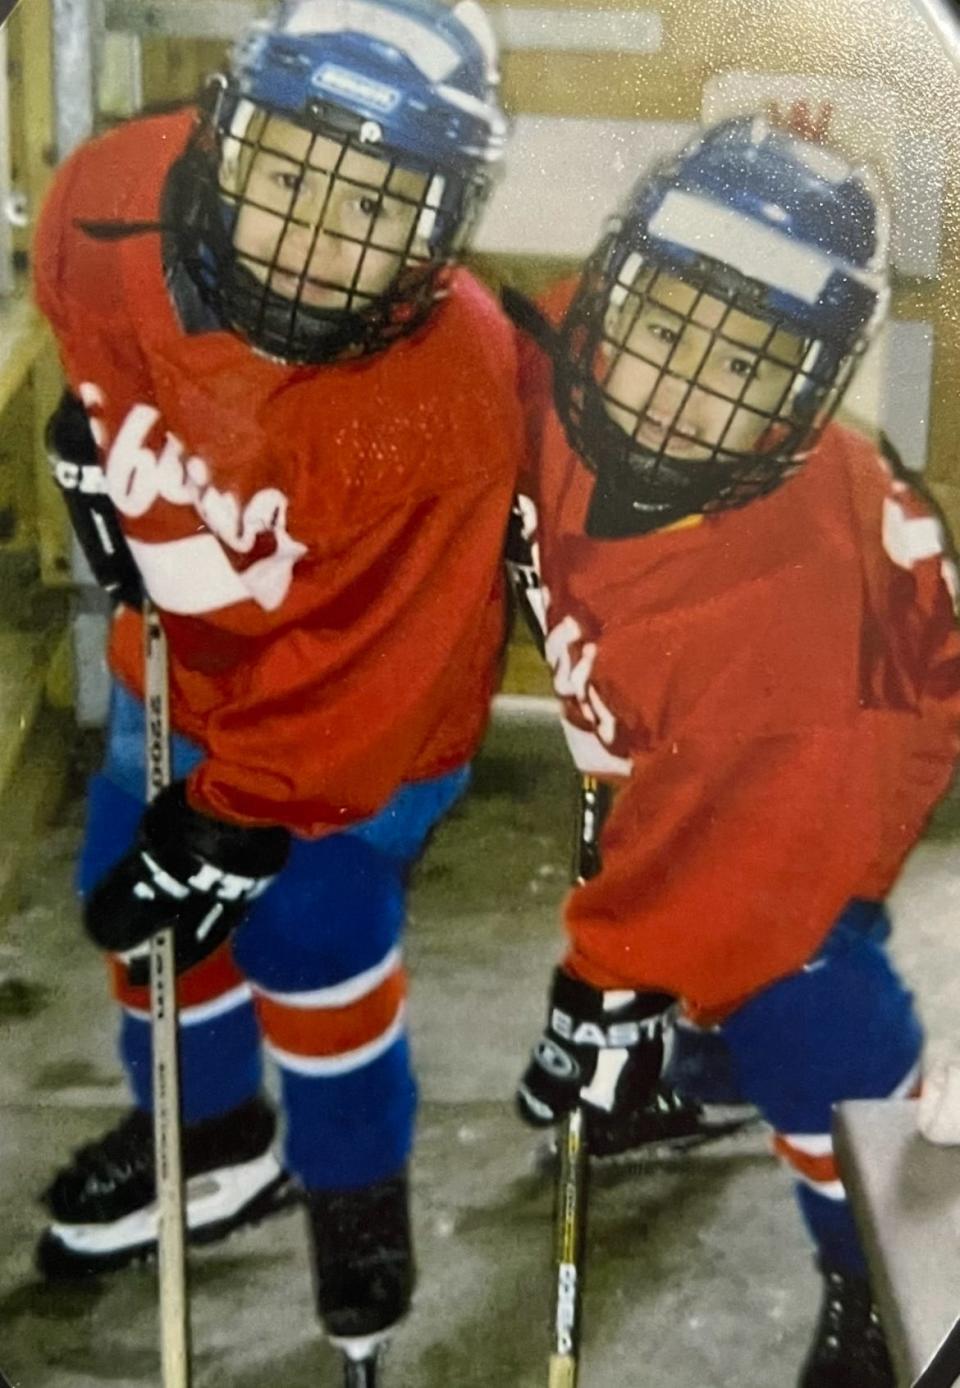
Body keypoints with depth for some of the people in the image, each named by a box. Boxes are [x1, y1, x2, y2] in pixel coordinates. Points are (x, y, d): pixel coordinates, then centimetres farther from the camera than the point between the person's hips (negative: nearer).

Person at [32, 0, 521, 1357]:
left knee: (308, 938, -6)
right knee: (139, 897, 16)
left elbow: (383, 662, -29)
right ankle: (211, 1143, 44)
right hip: (182, 660, 6)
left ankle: (357, 1191, 26)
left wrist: (234, 819, -23)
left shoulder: (453, 383, -37)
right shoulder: (112, 206, -26)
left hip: (353, 710, -5)